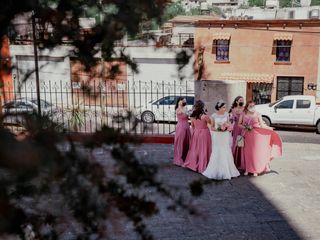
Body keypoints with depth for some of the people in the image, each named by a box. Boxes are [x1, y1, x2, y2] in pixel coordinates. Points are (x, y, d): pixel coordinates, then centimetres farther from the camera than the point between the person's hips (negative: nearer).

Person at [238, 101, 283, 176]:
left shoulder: (257, 114, -2)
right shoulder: (243, 114, 2)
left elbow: (262, 125, -2)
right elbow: (239, 124, 7)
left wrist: (270, 128, -12)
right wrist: (245, 127, -9)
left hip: (256, 135, -1)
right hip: (247, 135, 1)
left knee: (256, 152, 0)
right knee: (247, 152, 3)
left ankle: (255, 170, 9)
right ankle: (247, 169, 14)